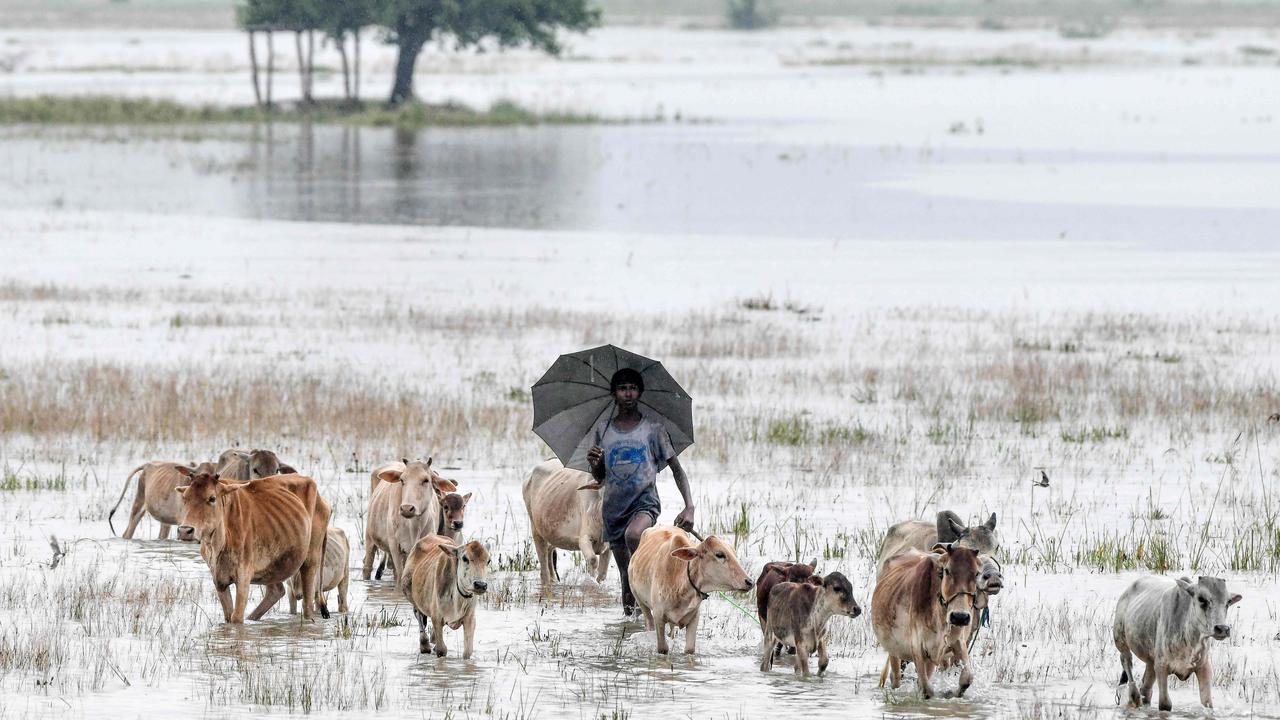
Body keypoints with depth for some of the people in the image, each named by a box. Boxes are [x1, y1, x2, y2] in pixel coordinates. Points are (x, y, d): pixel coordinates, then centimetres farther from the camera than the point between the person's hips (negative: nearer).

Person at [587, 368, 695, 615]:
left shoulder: (653, 429, 1)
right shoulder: (603, 432, 10)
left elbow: (676, 469, 1)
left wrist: (689, 507, -12)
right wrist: (594, 463, -7)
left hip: (645, 501, -4)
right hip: (614, 507, 4)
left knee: (633, 535, -36)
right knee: (625, 573, 3)